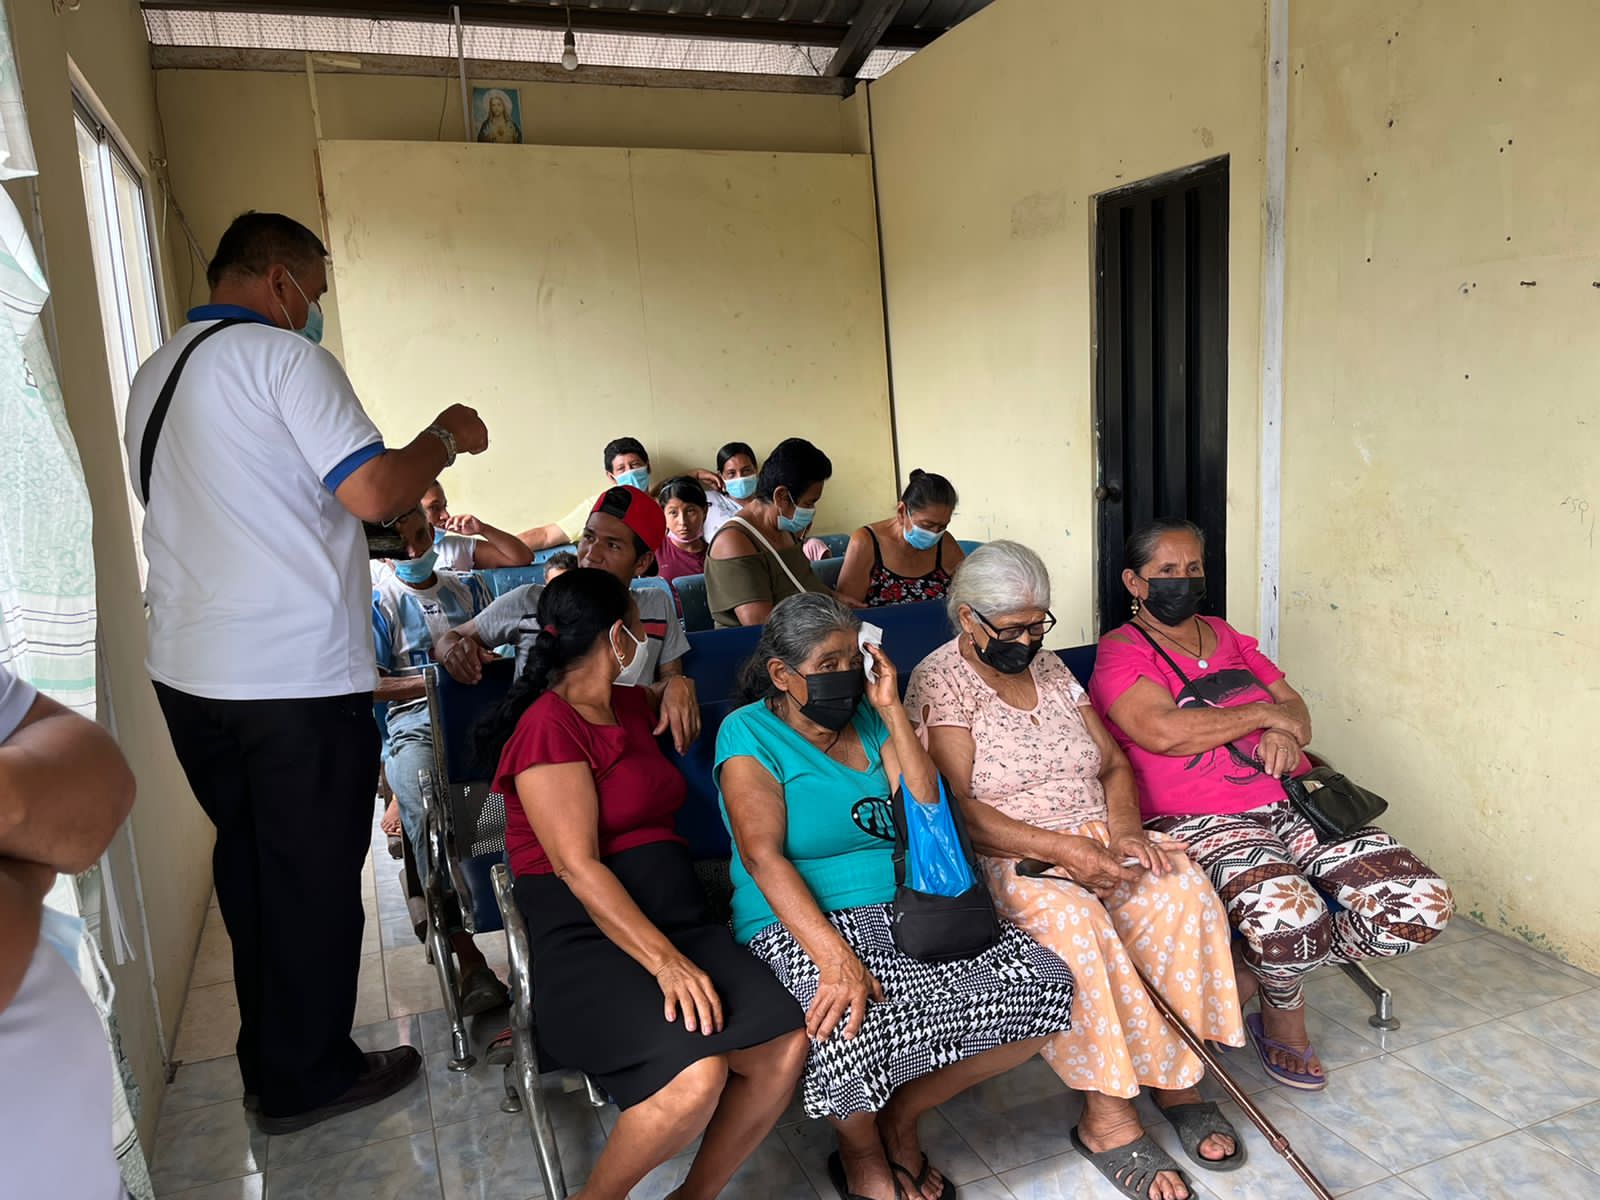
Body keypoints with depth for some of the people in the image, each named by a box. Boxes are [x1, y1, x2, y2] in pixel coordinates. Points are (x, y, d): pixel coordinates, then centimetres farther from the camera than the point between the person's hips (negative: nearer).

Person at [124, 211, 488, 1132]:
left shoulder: (156, 376, 17)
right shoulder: (283, 356, -10)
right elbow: (374, 490, -19)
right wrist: (447, 436, -1)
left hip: (190, 671, 9)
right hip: (298, 676, -8)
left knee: (249, 865, 19)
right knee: (314, 878, 5)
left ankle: (269, 1059, 33)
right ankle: (310, 1079, 19)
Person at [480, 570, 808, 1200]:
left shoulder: (632, 703, 17)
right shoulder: (549, 727, -8)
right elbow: (577, 866, -18)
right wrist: (665, 961, -26)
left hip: (679, 915, 7)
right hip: (586, 935, -7)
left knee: (785, 1047, -17)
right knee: (697, 1075, -30)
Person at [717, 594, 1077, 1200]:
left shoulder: (867, 719, 11)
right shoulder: (750, 731, -5)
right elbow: (763, 855, -16)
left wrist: (891, 708, -4)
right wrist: (835, 958, -29)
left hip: (904, 908, 6)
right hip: (798, 924, -5)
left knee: (1045, 986, -10)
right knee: (851, 1030, -37)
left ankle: (902, 1116, 9)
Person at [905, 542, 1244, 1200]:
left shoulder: (1049, 667, 13)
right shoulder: (939, 681, -7)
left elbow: (1112, 763, 14)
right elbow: (954, 807, -16)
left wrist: (1123, 828, -8)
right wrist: (1060, 849, -24)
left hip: (1095, 839, 6)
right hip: (1001, 858, -6)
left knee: (1182, 886, -21)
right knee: (1070, 917, -35)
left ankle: (1177, 1076, -9)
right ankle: (1107, 1116, -22)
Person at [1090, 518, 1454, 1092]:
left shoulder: (1226, 637, 22)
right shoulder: (1120, 652, 0)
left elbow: (1295, 707, 19)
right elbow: (1164, 731, -17)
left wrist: (1285, 733, -6)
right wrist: (1262, 713, -5)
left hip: (1289, 804, 7)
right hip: (1198, 823, -7)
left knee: (1422, 904, -13)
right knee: (1288, 914, -35)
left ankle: (1259, 969, 7)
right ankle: (1284, 1011, 5)